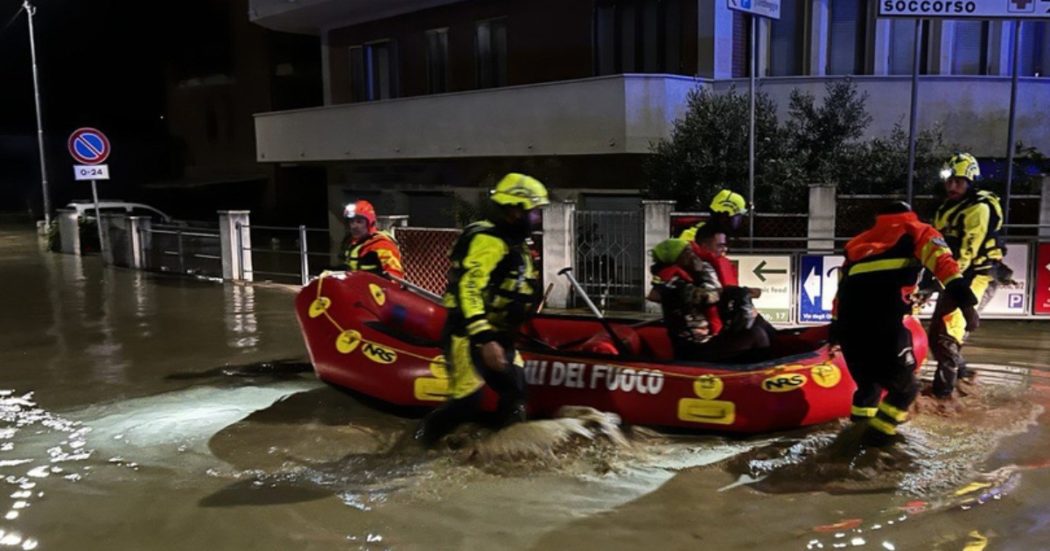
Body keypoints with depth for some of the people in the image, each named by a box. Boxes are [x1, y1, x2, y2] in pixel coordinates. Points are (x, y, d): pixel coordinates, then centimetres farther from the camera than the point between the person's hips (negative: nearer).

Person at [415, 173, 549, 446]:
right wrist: (484, 339, -36)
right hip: (469, 335, -10)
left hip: (497, 336, 10)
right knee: (467, 403, -10)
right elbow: (468, 288, -29)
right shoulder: (488, 240, -18)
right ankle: (418, 443, 12)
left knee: (515, 397, 7)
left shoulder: (514, 245, 15)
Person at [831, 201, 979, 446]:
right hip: (884, 321, -5)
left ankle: (860, 421, 31)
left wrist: (835, 328, 30)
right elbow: (940, 258, 0)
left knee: (869, 381, 28)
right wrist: (962, 295, -12)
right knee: (905, 387, 16)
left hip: (849, 322, 5)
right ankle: (878, 432, 9)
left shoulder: (859, 241, 34)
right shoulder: (917, 232, 21)